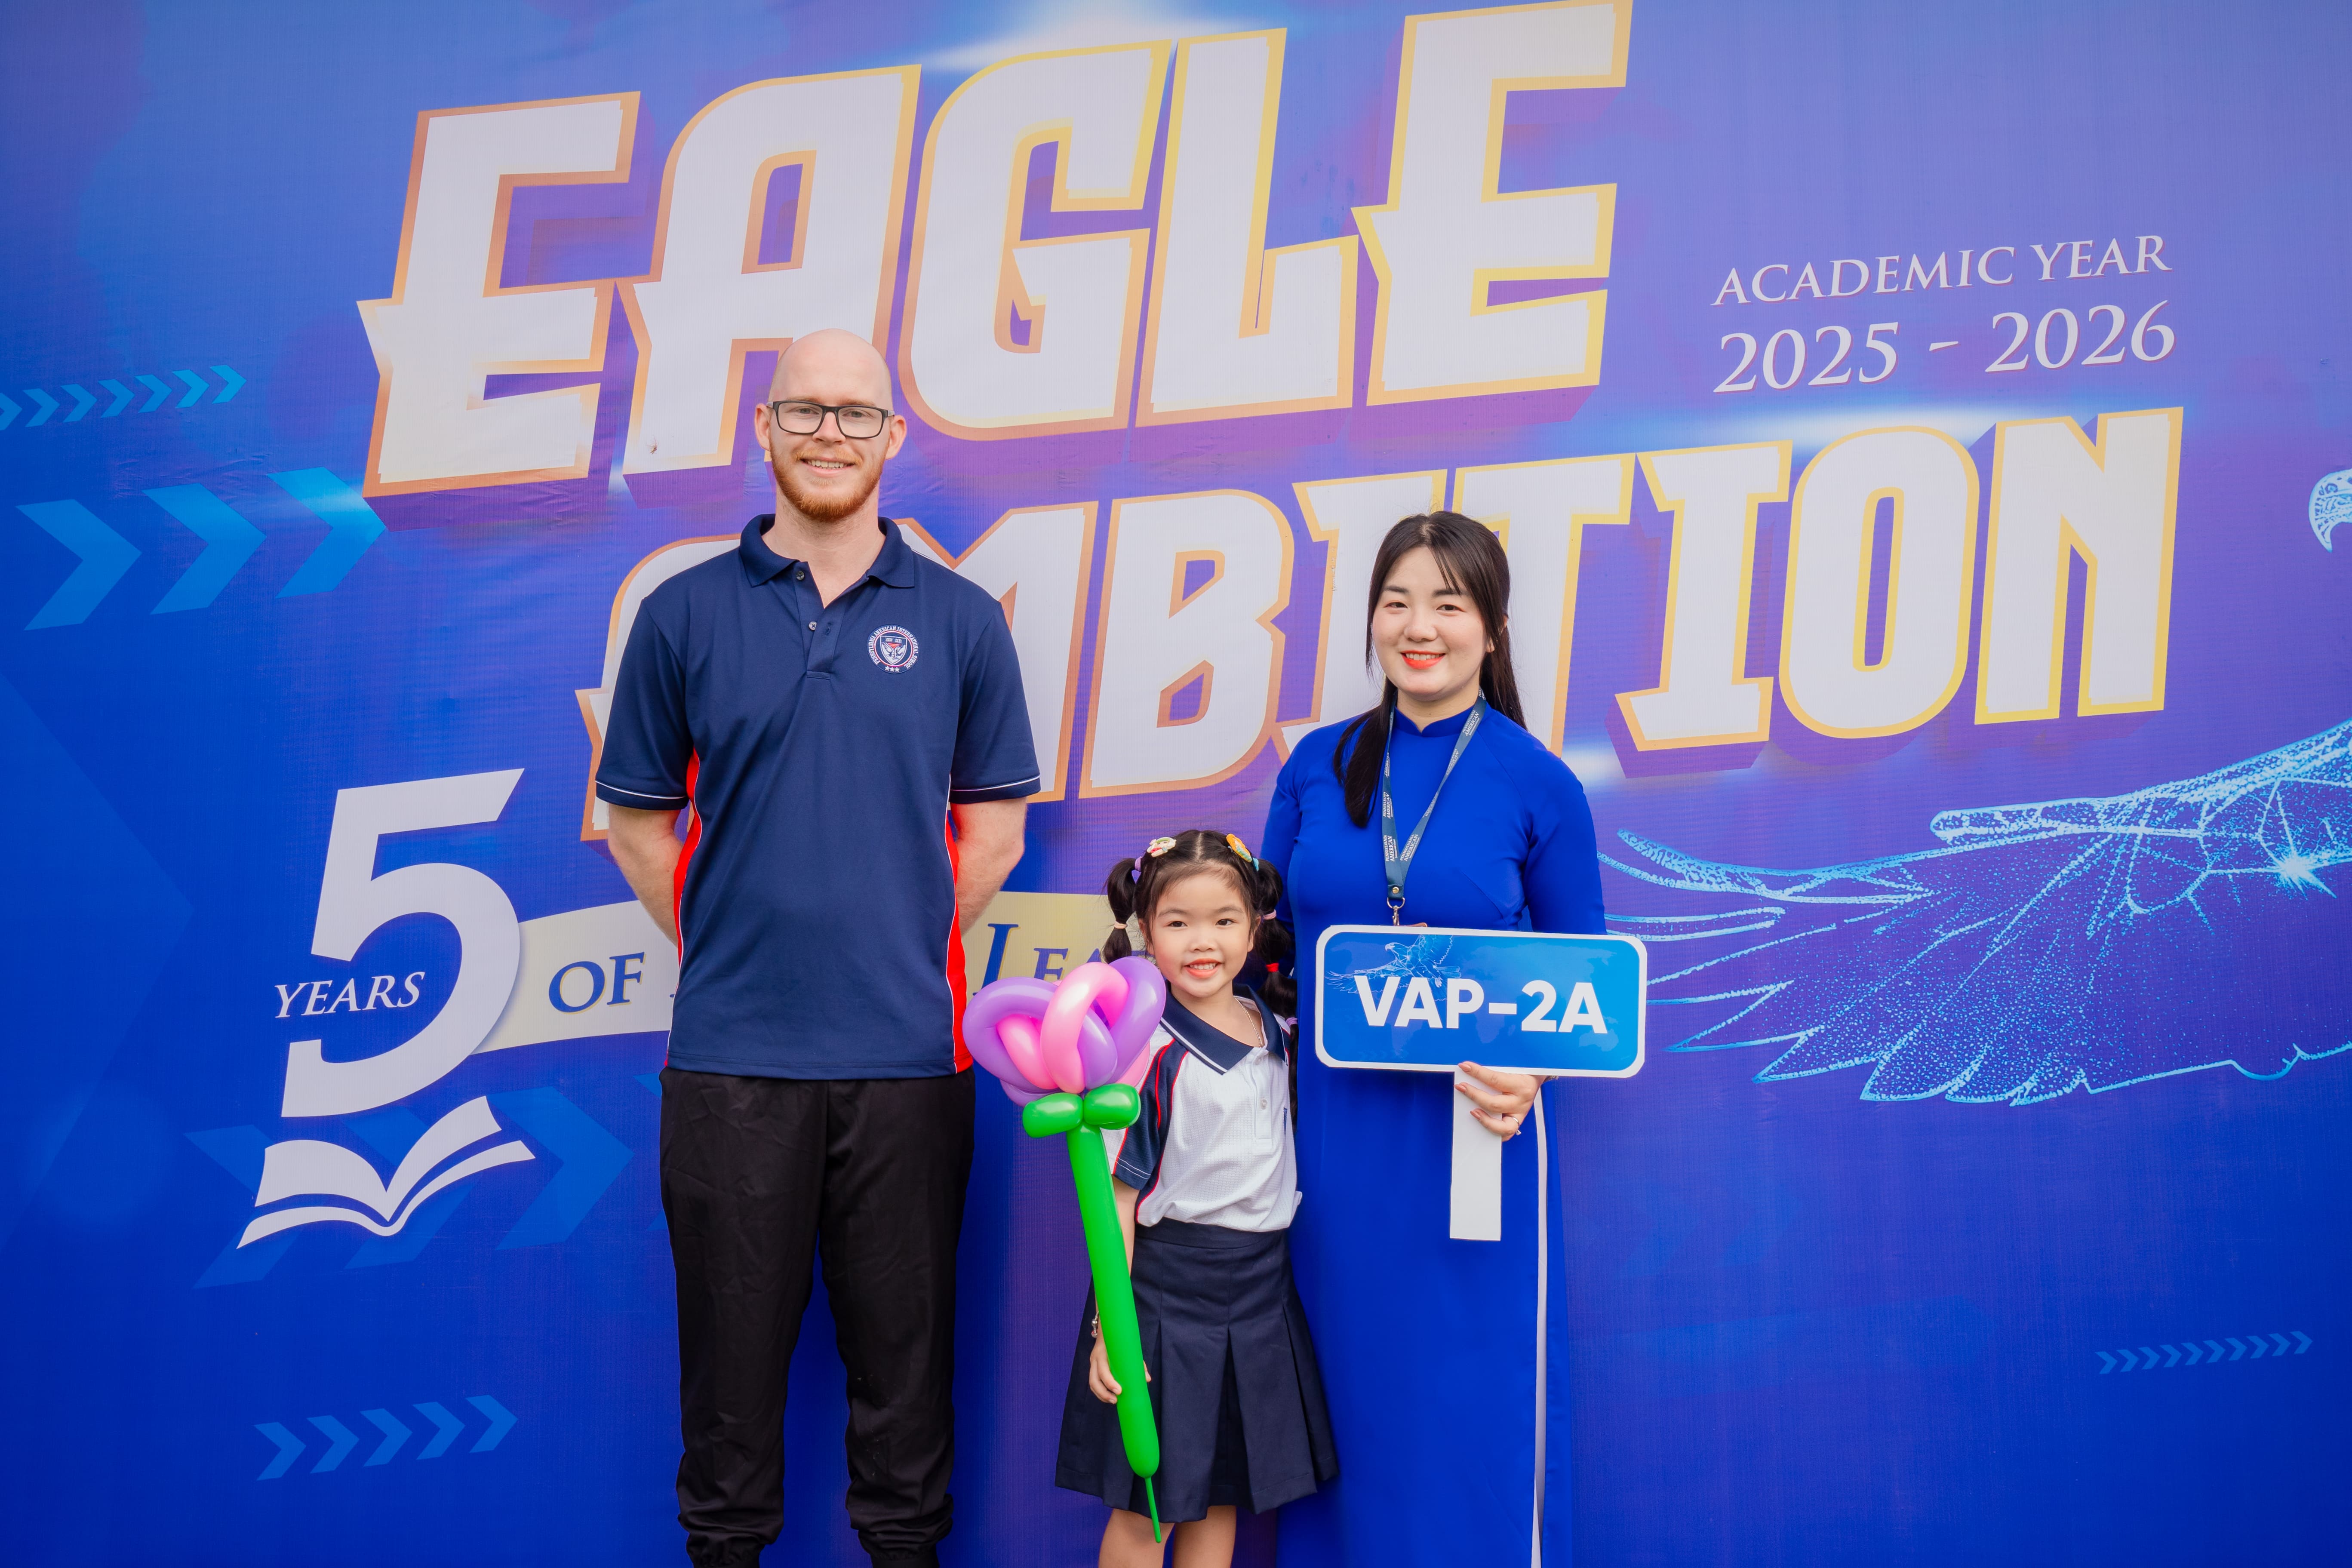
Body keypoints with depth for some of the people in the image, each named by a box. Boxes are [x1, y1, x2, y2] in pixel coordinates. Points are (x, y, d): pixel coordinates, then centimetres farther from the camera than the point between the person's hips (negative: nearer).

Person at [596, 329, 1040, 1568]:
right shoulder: (684, 614, 5)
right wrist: (721, 948, 3)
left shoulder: (961, 621, 5)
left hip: (905, 1054, 0)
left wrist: (905, 948, 4)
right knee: (733, 1340, 9)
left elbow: (993, 827, 10)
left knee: (903, 1342, 9)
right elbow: (638, 819, 9)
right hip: (730, 1053, 0)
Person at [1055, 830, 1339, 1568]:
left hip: (1258, 1285, 6)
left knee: (1221, 1496, 14)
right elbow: (1116, 1196, -14)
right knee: (1144, 1508, 3)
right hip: (1166, 1281, -6)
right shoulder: (1152, 1052, -14)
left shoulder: (1272, 1027, 4)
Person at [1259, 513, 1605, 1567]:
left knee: (1474, 1397, 5)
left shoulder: (1538, 786, -4)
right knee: (1342, 1392, 13)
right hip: (1329, 1124, 3)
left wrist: (1529, 1068, -16)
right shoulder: (1318, 766, 3)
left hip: (1469, 1131, -2)